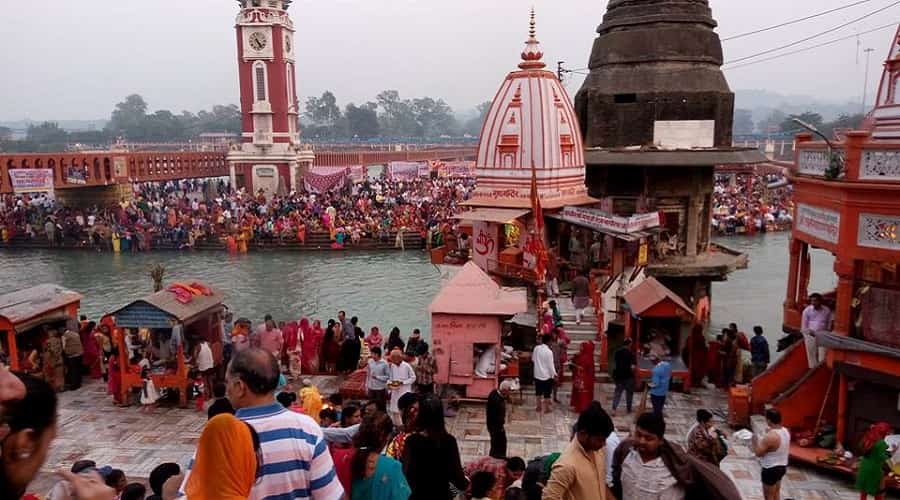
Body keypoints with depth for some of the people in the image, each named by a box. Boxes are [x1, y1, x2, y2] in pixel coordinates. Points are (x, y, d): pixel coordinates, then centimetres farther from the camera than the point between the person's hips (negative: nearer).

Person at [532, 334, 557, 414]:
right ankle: (546, 408, 13)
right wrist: (554, 374, -8)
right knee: (547, 392, 7)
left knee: (539, 392, 16)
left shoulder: (536, 348, -3)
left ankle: (539, 407, 25)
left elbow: (533, 359, 10)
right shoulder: (549, 351, -20)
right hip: (547, 375, -5)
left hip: (537, 374, 5)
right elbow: (551, 365, -17)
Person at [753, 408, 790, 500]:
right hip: (782, 466, 9)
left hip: (771, 469, -9)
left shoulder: (769, 437, -30)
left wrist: (754, 440, -6)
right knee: (776, 493, 24)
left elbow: (758, 453, -20)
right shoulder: (785, 431, -3)